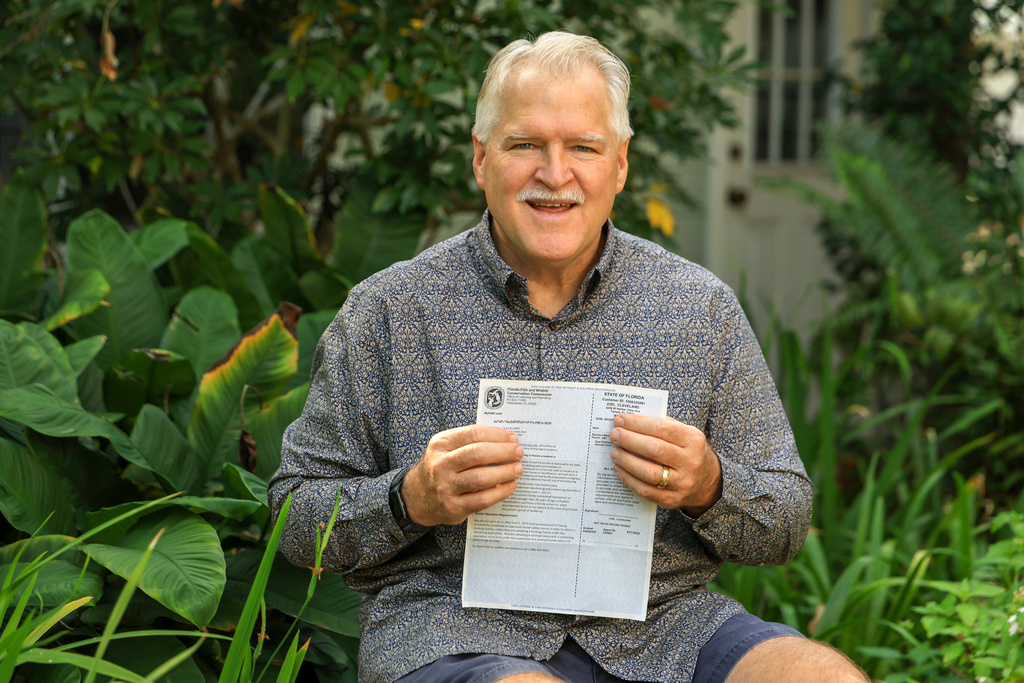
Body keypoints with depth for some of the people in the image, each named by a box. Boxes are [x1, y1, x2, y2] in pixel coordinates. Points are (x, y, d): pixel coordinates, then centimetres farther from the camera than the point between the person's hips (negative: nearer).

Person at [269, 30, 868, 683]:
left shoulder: (701, 306, 10)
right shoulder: (390, 310, 4)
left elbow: (786, 523, 11)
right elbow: (298, 517, 6)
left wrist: (708, 489, -11)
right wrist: (411, 501, -14)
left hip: (663, 624, 3)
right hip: (456, 624, -3)